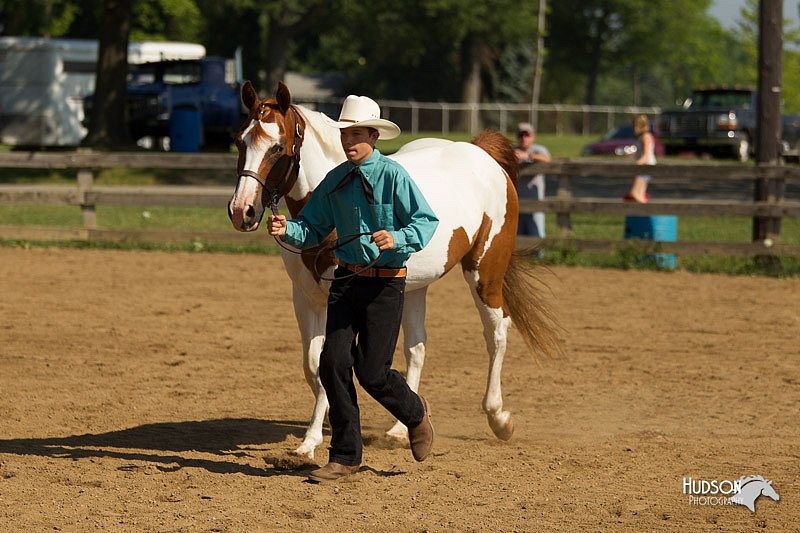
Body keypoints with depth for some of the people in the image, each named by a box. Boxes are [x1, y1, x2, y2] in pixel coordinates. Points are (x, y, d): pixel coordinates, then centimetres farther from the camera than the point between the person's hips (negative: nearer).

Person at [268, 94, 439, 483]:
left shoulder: (393, 176, -10)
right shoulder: (335, 181, 7)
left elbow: (427, 221, -11)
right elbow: (313, 230, 12)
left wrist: (397, 239, -29)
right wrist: (287, 230, -9)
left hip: (385, 283, -5)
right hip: (346, 280, 5)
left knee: (372, 372, -6)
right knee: (333, 364, -3)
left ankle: (415, 414, 27)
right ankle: (345, 456, 7)